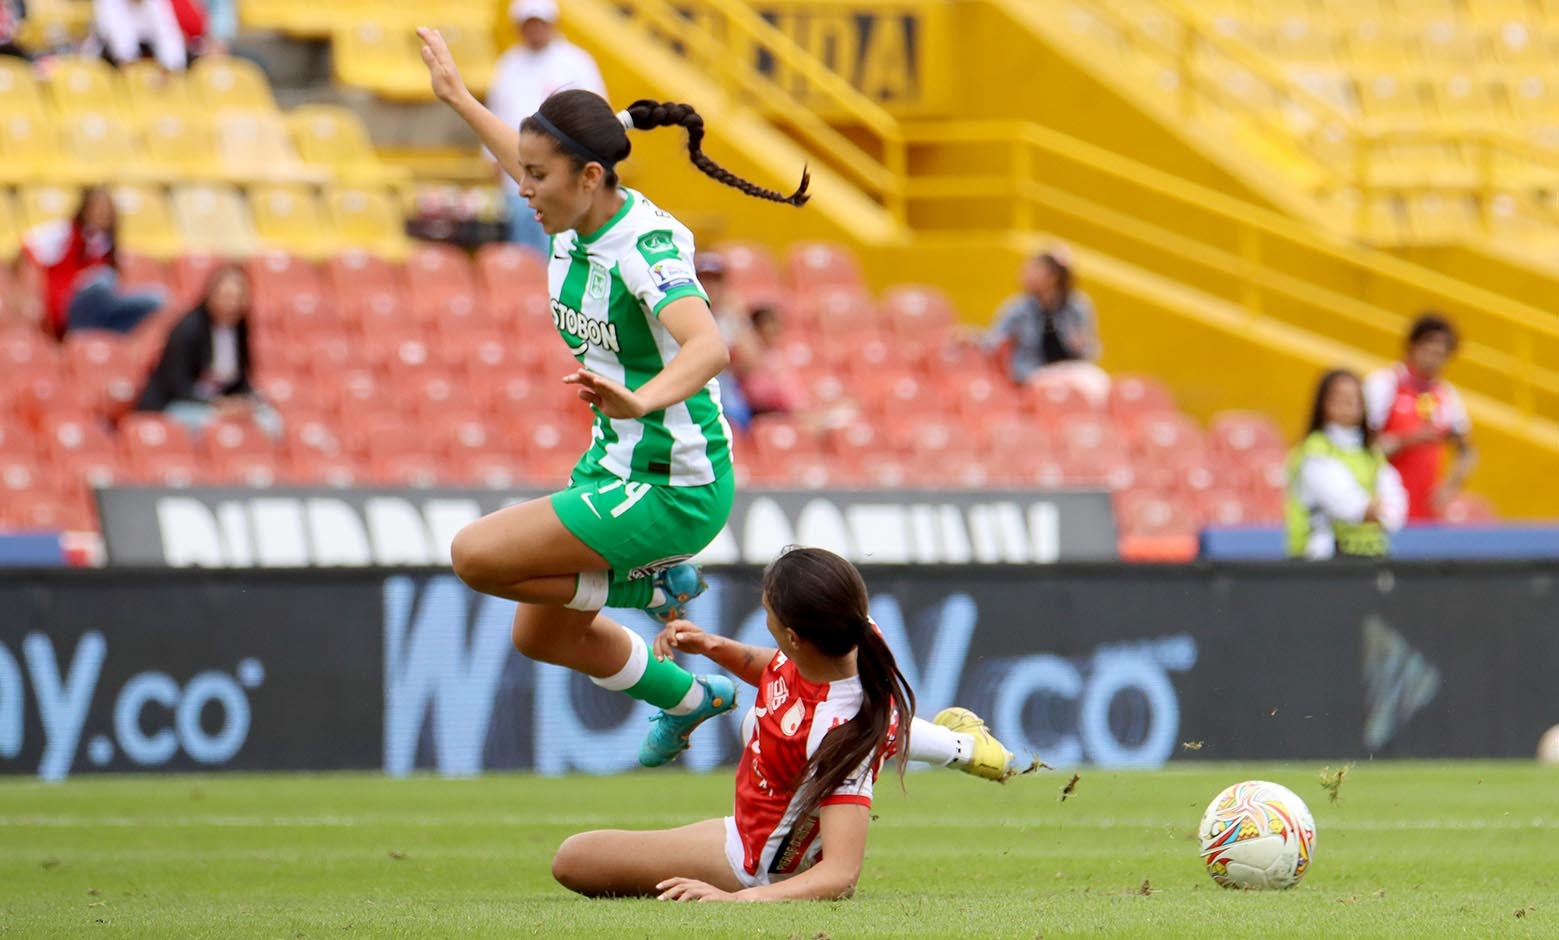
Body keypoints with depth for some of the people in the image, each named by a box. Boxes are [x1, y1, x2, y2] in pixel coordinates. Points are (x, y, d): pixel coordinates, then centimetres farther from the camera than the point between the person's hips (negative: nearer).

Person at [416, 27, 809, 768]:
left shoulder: (645, 246, -25)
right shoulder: (575, 220, -1)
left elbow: (708, 347, -42)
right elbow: (528, 163, 24)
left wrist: (639, 401, -61)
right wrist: (457, 97, 38)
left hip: (673, 490, -9)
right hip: (615, 467, 9)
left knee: (476, 554, -16)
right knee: (540, 636, 21)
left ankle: (652, 586, 0)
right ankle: (690, 699, 43)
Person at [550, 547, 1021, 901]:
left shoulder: (838, 735, -44)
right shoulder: (861, 639, -21)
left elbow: (841, 872, -47)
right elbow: (771, 667, 5)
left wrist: (735, 899, -57)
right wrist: (714, 647, -13)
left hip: (761, 863, -8)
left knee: (572, 859, -8)